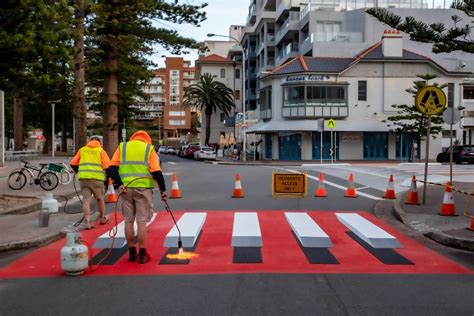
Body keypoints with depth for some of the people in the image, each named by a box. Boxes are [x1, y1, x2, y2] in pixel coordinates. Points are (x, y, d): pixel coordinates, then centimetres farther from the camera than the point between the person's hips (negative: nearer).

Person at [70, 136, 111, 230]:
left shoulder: (82, 150, 16)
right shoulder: (101, 150, 7)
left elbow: (73, 163, 14)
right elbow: (107, 166, -3)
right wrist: (106, 172, 17)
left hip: (83, 178, 2)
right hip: (97, 178, -2)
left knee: (86, 200, 2)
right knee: (100, 198, 15)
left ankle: (87, 222, -4)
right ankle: (102, 218, 29)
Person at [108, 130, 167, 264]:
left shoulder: (122, 147, 13)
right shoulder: (149, 149, 6)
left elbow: (112, 168, 0)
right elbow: (157, 172, -4)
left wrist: (120, 183, -6)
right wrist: (163, 190, 2)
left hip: (126, 188, 2)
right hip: (143, 188, -2)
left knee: (128, 221, 10)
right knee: (142, 221, 3)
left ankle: (132, 252, 18)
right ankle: (142, 254, 7)